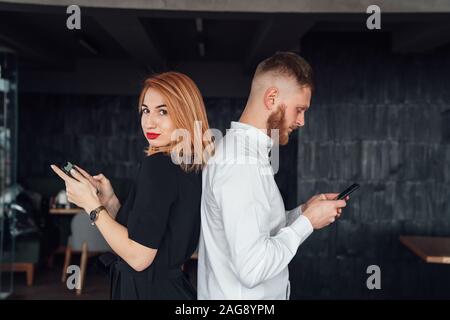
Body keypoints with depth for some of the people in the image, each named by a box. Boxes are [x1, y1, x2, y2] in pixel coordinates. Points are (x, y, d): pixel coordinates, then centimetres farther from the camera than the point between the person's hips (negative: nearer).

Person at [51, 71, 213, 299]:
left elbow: (139, 257, -22)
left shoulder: (158, 165, -21)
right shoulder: (192, 168, 3)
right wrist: (110, 202, 2)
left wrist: (91, 204, -13)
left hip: (149, 291, -8)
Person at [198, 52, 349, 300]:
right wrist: (307, 221, -17)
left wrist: (302, 212, 2)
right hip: (244, 295, -9)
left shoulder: (241, 149, 6)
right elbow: (252, 268, -28)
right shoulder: (241, 161, -24)